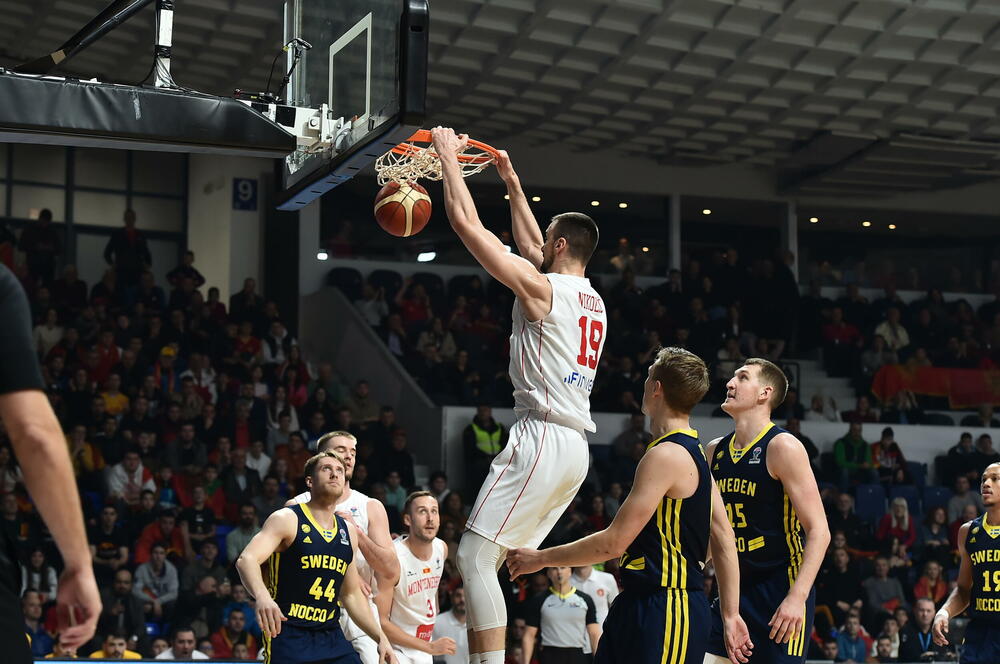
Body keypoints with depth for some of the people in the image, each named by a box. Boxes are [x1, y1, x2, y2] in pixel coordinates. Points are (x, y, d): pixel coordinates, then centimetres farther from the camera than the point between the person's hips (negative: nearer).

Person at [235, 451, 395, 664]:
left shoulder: (348, 531, 13)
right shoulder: (287, 520, -6)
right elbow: (246, 560, -23)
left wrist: (381, 637, 15)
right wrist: (262, 596, -43)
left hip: (332, 637, 6)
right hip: (287, 636, -6)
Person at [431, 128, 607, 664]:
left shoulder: (541, 289, -7)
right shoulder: (593, 302, 18)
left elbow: (466, 223, -7)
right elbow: (531, 248, 35)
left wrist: (448, 156, 6)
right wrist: (511, 182, 41)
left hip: (543, 438, -9)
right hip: (576, 446, 9)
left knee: (474, 556, -9)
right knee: (499, 559, 14)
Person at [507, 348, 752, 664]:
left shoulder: (666, 455, -17)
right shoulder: (693, 452, 14)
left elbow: (614, 542, -17)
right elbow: (724, 541, 13)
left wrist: (541, 558, -6)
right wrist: (731, 614, 16)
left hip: (667, 613, -10)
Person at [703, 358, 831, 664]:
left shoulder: (782, 447, -10)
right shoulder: (714, 452, 11)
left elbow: (819, 531, -14)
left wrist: (798, 596, -22)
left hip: (780, 593, -7)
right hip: (733, 591, 7)